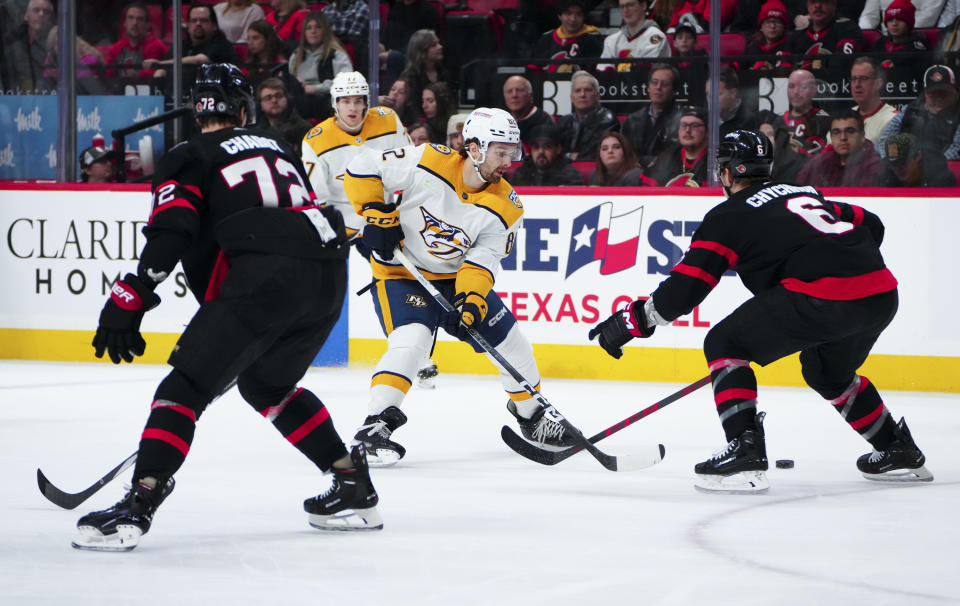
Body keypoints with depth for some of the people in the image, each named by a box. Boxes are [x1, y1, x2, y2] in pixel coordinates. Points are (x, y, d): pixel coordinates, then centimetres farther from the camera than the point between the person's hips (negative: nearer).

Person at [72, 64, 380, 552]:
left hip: (267, 275, -6)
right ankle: (353, 488, 28)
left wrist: (128, 303, -8)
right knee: (265, 383, 28)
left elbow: (170, 234, -5)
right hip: (329, 278, 7)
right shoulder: (276, 148, 29)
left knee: (188, 383, -5)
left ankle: (138, 506, -18)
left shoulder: (191, 158, 10)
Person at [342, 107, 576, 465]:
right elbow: (363, 167, -16)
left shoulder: (504, 206, -11)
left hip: (457, 277, 5)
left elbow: (483, 258, -15)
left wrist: (472, 297, -32)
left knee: (509, 339, 6)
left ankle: (530, 413, 30)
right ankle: (376, 424, -26)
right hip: (400, 273, -5)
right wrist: (376, 214, -22)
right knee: (411, 339, -29)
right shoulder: (426, 163, -22)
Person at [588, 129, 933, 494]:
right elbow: (871, 225, 33)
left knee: (725, 345, 6)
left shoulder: (730, 215, 9)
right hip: (883, 295, 8)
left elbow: (686, 286, 1)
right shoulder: (804, 193, 29)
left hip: (822, 298, -8)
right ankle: (900, 452, 38)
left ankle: (745, 453, -7)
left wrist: (633, 320, 8)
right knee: (826, 371, 35)